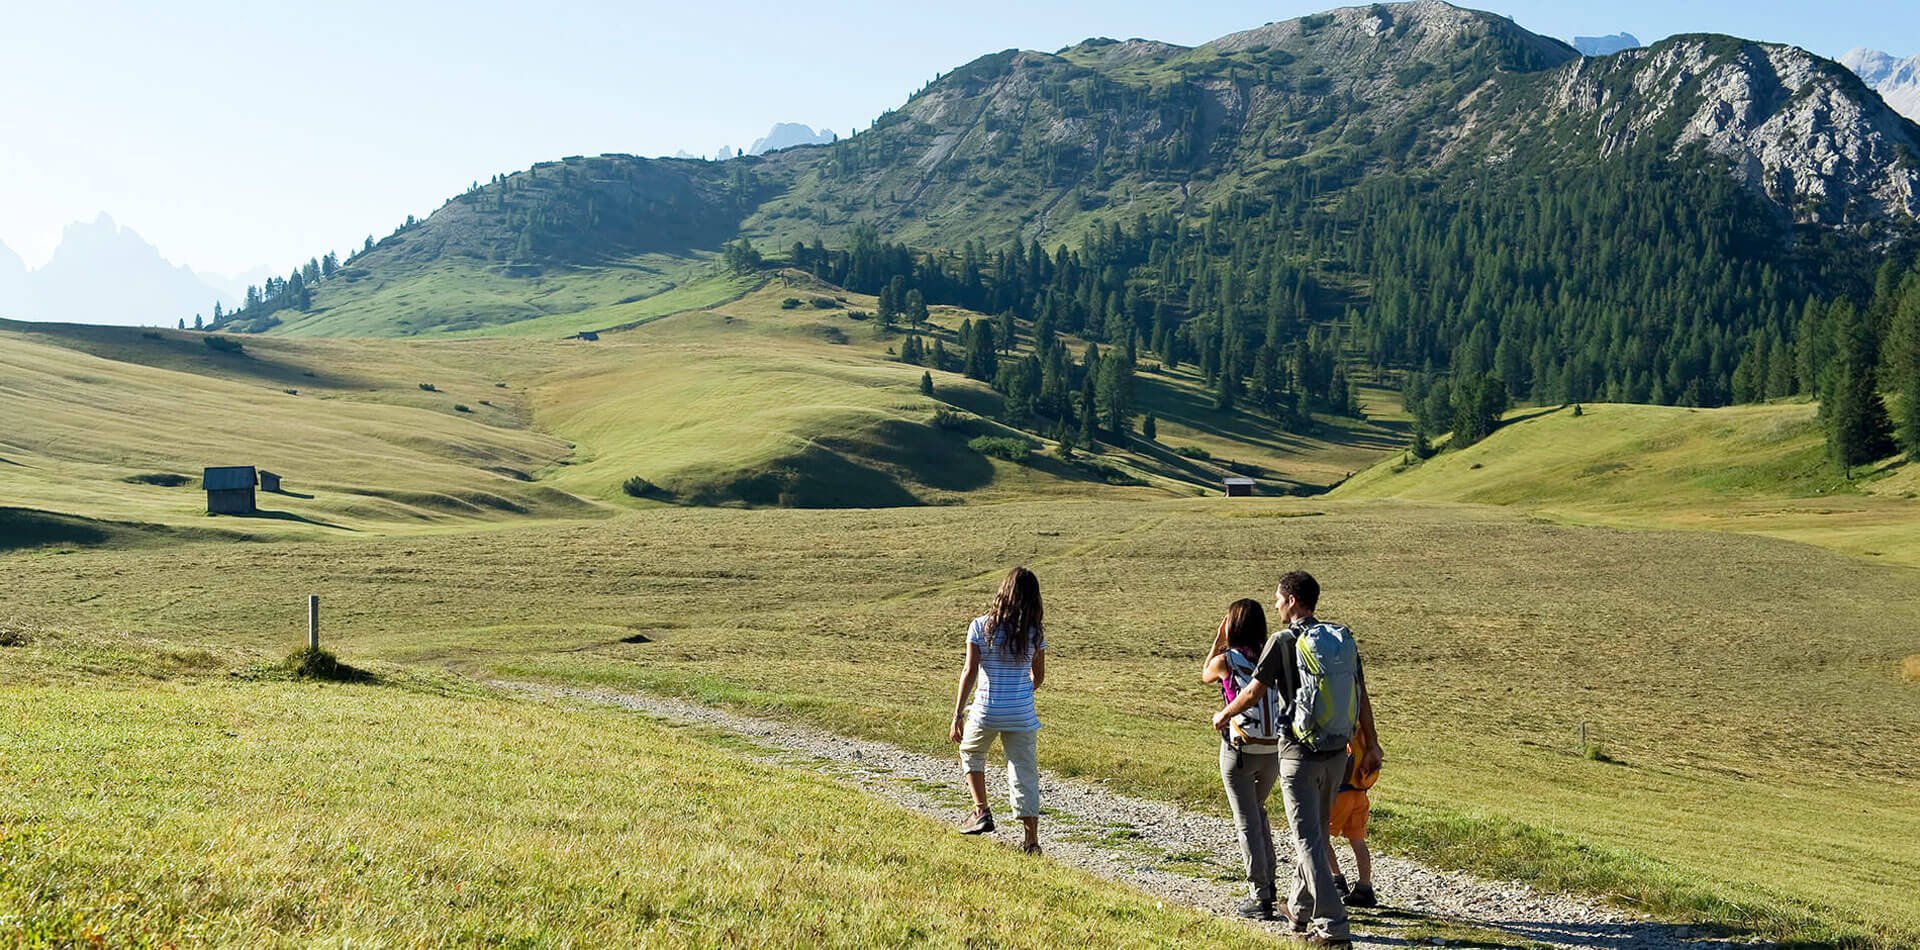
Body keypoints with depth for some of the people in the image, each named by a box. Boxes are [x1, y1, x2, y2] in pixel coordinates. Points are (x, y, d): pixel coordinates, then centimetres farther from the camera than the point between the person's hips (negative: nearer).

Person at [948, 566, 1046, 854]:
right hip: (1022, 713, 1)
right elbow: (1039, 677, 8)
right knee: (1024, 771, 7)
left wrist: (957, 715, -8)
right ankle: (1032, 839, 7)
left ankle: (982, 812, 20)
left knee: (971, 753, 27)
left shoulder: (981, 626, -8)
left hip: (986, 711, -1)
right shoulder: (1035, 633, -2)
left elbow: (969, 672, -11)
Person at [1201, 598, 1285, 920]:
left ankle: (1260, 897, 3)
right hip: (1274, 748, 5)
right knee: (1257, 811, 26)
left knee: (1247, 822, 3)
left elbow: (1205, 676, 13)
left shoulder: (1225, 660, -9)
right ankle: (1267, 882, 29)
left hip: (1240, 749, -5)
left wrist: (1218, 640, 12)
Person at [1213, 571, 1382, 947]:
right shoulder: (1342, 637, 5)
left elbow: (1253, 693, -4)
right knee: (1316, 833, 20)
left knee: (1308, 839, -3)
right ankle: (1301, 910, 34)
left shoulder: (1283, 641, -10)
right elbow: (1362, 695, 8)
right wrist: (1372, 745, 17)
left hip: (1300, 751, -6)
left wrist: (1224, 715, 15)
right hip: (1337, 752, 6)